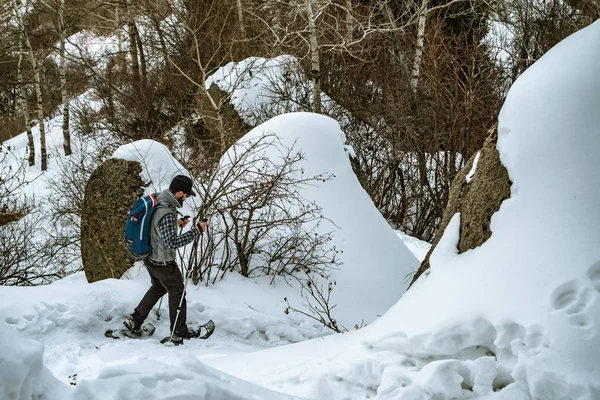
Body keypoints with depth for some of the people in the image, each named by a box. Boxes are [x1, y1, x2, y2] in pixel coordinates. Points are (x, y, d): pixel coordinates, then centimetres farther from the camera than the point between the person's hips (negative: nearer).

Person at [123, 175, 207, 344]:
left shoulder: (156, 201, -4)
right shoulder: (166, 214, -34)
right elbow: (172, 242, -36)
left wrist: (177, 223, 9)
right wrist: (196, 230, -32)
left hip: (149, 258, 9)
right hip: (163, 263, -9)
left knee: (158, 288, 30)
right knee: (177, 294, 12)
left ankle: (134, 321, 35)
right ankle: (179, 333, 27)